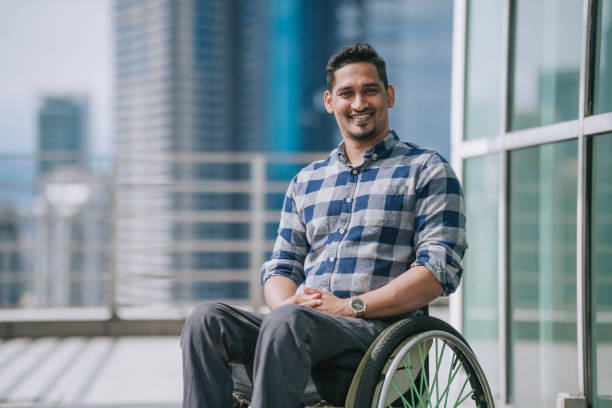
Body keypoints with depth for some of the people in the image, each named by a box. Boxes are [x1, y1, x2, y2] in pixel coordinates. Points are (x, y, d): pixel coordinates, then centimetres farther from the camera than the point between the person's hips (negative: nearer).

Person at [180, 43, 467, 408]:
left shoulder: (427, 172, 9)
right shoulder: (306, 182, 26)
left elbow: (440, 270, -3)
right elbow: (281, 266, 22)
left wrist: (350, 306, -13)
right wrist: (287, 303, -5)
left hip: (379, 333, -5)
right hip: (301, 326, 5)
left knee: (288, 322, -36)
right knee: (207, 319, -22)